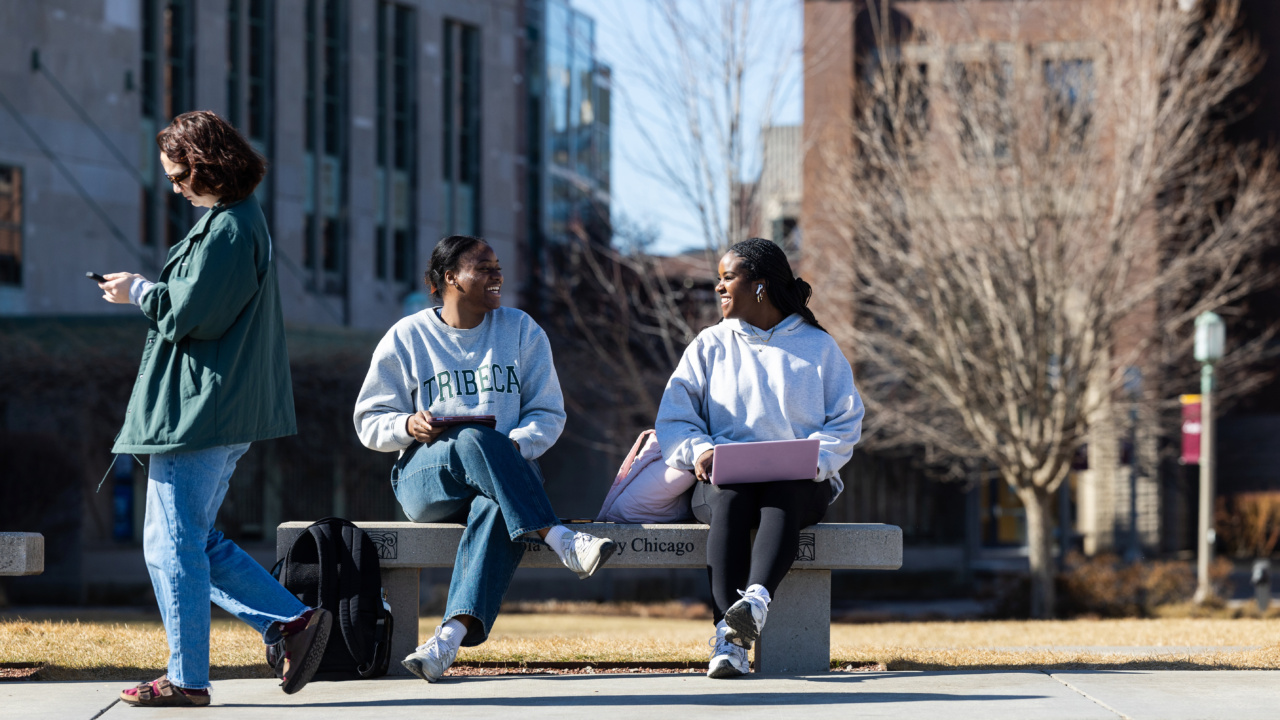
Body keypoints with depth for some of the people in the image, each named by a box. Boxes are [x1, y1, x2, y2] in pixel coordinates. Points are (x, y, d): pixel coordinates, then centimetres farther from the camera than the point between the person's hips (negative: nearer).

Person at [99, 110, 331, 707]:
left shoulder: (226, 229, -16)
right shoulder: (243, 221, 16)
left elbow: (190, 314, -19)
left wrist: (139, 292, -4)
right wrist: (150, 289, 12)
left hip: (197, 411, -11)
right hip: (227, 412, 11)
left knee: (173, 545, -3)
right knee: (195, 542, 16)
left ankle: (187, 678, 2)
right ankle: (294, 623, 11)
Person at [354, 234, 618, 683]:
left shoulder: (522, 331, 15)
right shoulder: (407, 337, 10)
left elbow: (549, 413, 12)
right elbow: (369, 421, 11)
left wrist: (516, 444, -10)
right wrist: (409, 425, -12)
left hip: (507, 469, 1)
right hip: (427, 473, -1)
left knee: (496, 510, -39)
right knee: (476, 441, -38)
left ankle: (453, 634, -55)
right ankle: (561, 541, -47)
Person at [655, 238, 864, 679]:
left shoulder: (818, 347, 14)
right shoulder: (709, 346, 18)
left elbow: (846, 423, 7)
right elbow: (673, 418, 10)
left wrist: (814, 458, -14)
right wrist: (698, 451, -13)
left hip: (802, 481, -1)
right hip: (724, 475, 1)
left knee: (783, 495, -38)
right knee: (729, 500, -37)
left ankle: (755, 599, -63)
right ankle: (731, 640, -51)